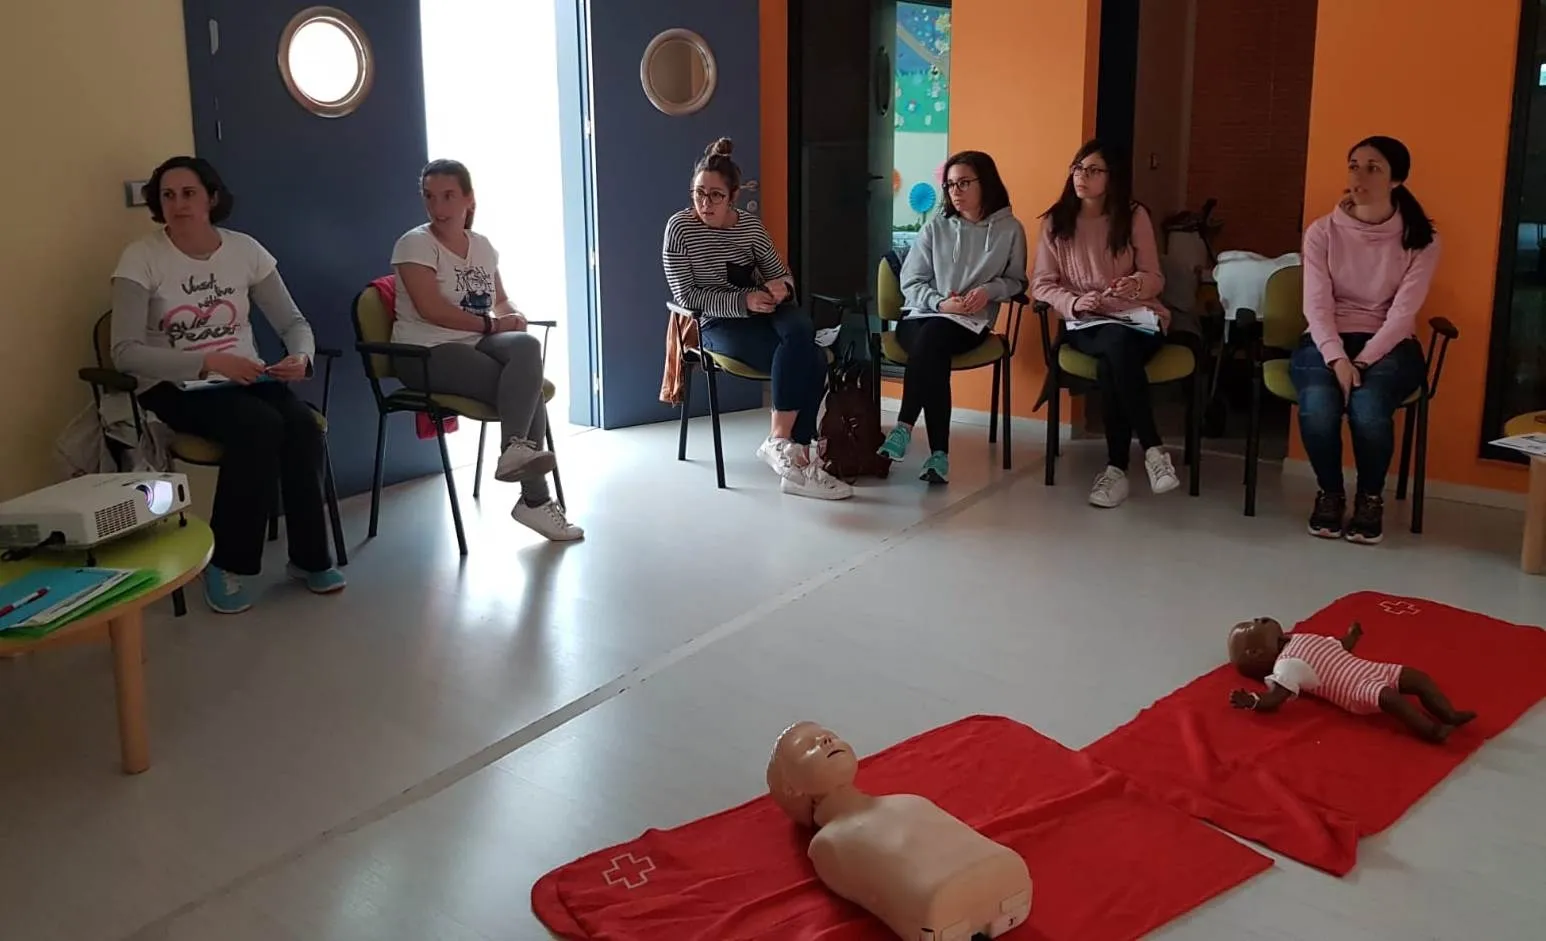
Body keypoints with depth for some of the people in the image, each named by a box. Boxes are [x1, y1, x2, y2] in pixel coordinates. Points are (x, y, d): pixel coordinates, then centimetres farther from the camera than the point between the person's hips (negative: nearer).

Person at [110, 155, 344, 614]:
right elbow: (125, 353, -16)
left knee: (302, 425, -27)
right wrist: (208, 361, -27)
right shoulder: (141, 258, -9)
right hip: (176, 388, -4)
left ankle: (309, 557, -9)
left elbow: (294, 322, 6)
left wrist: (301, 356, -18)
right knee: (262, 425, -32)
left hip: (245, 380, 4)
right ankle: (226, 562, -16)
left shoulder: (245, 249, 3)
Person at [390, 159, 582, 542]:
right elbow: (431, 309, -17)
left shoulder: (482, 245, 13)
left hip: (477, 344, 6)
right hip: (427, 353, -6)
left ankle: (516, 449, -26)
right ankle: (535, 499, -23)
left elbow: (502, 301, 18)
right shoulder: (415, 244, -5)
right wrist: (491, 324, -14)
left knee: (527, 347, -28)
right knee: (527, 384, -25)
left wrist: (514, 317, -7)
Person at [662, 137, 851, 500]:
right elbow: (685, 295, -11)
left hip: (763, 310, 5)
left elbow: (781, 273, 15)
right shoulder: (680, 228, -6)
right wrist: (743, 301, -21)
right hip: (719, 323, -5)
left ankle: (781, 443, -28)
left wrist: (781, 288, -11)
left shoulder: (750, 224, 8)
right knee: (808, 360, -29)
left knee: (801, 332, -32)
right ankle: (799, 454, -23)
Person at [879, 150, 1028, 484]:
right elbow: (911, 283, 5)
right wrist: (940, 302, -13)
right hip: (922, 316, 2)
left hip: (971, 323, -1)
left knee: (931, 338, -36)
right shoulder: (935, 227, 7)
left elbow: (1016, 281, 11)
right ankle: (939, 453, -37)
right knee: (930, 354, -34)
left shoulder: (1010, 230, 4)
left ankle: (904, 428, -34)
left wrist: (990, 290, -11)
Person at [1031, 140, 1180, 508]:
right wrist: (1073, 303, -18)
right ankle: (1153, 449, -30)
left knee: (1112, 362, -36)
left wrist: (1136, 284, -20)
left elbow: (1155, 279, 4)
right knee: (1116, 348, -37)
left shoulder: (1135, 216, 4)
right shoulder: (1055, 222, 6)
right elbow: (1041, 285, 2)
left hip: (1138, 319, 0)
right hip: (1085, 325, 1)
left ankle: (1117, 466, -28)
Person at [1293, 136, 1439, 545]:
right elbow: (1316, 305, -8)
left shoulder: (1420, 238, -2)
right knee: (1318, 407, -33)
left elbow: (1403, 312, -10)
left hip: (1389, 345, 0)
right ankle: (1329, 492, -3)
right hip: (1326, 340, 1)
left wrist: (1363, 361, -22)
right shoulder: (1322, 231, 0)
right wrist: (1337, 358, -23)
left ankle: (1370, 499, -5)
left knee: (1368, 408, -34)